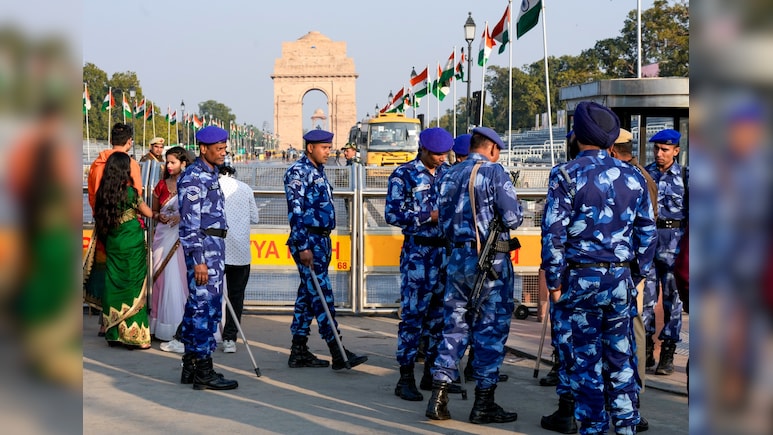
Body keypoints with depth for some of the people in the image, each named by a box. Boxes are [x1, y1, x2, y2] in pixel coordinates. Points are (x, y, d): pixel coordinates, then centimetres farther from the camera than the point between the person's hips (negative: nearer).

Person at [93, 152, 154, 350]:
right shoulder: (130, 192, -12)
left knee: (114, 285, 10)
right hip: (132, 244, -5)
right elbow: (148, 213, -3)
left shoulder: (103, 192, 3)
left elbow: (100, 217, 10)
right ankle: (133, 334, 2)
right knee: (133, 286, 1)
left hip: (112, 244, 5)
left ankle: (114, 333, 14)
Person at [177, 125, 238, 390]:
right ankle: (203, 372, -3)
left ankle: (191, 366, 19)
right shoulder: (193, 178, -14)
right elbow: (189, 223, -18)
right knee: (206, 307, -7)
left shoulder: (210, 175, 17)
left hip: (214, 248, 10)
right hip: (203, 248, -10)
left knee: (197, 306, 13)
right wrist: (199, 260, -22)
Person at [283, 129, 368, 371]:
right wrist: (302, 246, -22)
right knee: (321, 295, -10)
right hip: (308, 240, -9)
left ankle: (299, 351, 15)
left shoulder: (318, 170, 17)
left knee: (308, 294, 10)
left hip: (321, 239, 9)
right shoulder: (297, 172, -12)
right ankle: (338, 354, -11)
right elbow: (295, 212, -18)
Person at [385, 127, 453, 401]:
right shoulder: (403, 175, -4)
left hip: (446, 250, 6)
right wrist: (430, 217, -15)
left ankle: (432, 373, 19)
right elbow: (393, 214, -10)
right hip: (418, 252, -6)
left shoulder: (448, 173, 12)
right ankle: (405, 378, -2)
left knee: (441, 314, 9)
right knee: (413, 314, -6)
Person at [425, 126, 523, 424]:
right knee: (491, 328, 3)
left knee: (454, 326, 11)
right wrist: (517, 211, 7)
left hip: (457, 257, 6)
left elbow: (444, 222, 12)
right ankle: (483, 403, 6)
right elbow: (513, 218, -14)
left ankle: (438, 398, 7)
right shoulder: (495, 173, -8)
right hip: (491, 261, -5)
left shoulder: (450, 175, 10)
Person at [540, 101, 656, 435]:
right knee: (619, 357, 12)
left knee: (584, 356, 3)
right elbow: (647, 232, 10)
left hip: (580, 278, -4)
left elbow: (554, 233, -12)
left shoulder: (566, 175, -8)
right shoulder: (633, 176, 7)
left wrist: (554, 281, -5)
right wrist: (636, 275, 18)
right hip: (620, 278, 4)